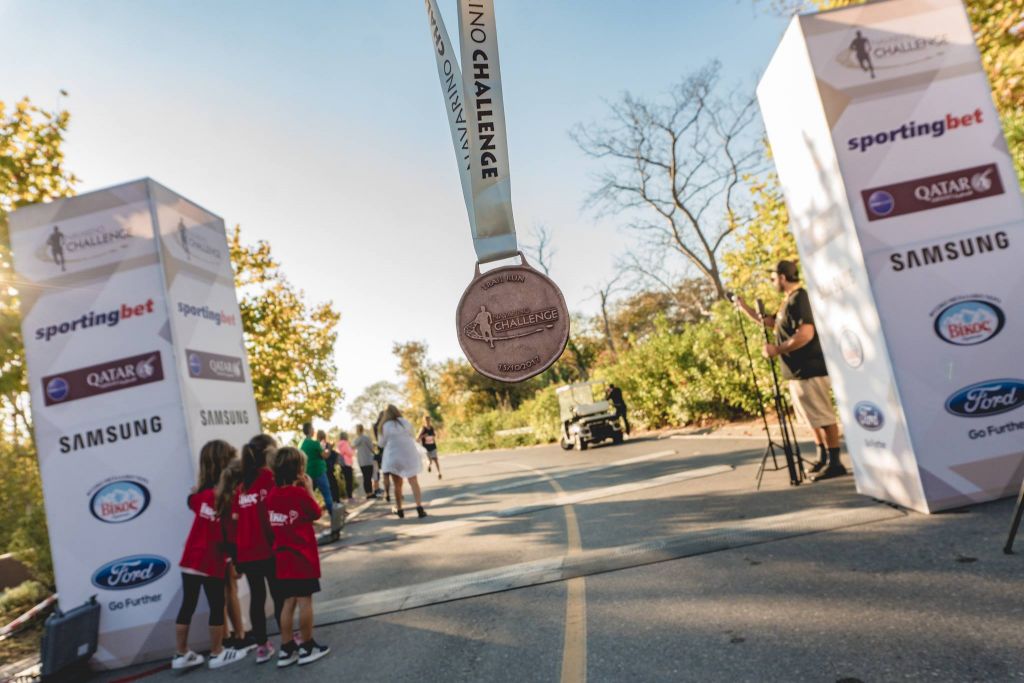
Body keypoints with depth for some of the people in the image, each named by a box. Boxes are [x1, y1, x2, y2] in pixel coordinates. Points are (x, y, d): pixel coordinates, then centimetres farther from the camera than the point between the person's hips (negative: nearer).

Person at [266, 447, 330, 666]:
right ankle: (307, 647, 12)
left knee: (288, 603, 13)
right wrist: (309, 489, 1)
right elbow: (317, 514, -3)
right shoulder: (299, 493, -15)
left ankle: (287, 649, 19)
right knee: (304, 600, 4)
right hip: (303, 556, -6)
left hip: (282, 557, 6)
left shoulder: (272, 494, 1)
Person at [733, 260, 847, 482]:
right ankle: (823, 459, 25)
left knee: (823, 417, -4)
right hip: (799, 372, 11)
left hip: (810, 371, -11)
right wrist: (744, 308, 24)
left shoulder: (799, 299, -16)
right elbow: (770, 322, 29)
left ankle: (834, 463, 2)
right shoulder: (790, 301, 16)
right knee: (814, 419, 16)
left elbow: (806, 334, -27)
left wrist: (777, 349, -21)